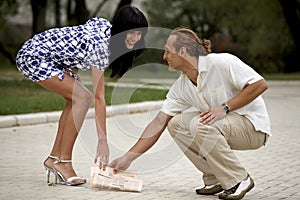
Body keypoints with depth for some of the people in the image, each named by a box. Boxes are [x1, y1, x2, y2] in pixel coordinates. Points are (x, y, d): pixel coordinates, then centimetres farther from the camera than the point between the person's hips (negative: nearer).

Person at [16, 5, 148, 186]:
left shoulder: (106, 26, -1)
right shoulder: (99, 46, -26)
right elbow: (99, 98, -26)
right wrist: (103, 141, -24)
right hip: (33, 56, -10)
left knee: (77, 98, 5)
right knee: (82, 98, -15)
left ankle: (54, 158, 9)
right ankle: (63, 162, -11)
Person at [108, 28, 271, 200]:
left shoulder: (221, 62, -19)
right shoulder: (181, 87, 2)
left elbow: (260, 84, -20)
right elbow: (159, 123, 1)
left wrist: (225, 107, -25)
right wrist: (128, 158, -3)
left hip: (254, 127, -7)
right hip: (225, 125, 7)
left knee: (200, 124, -29)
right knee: (176, 123, -5)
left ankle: (239, 180, -16)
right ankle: (216, 180, -1)